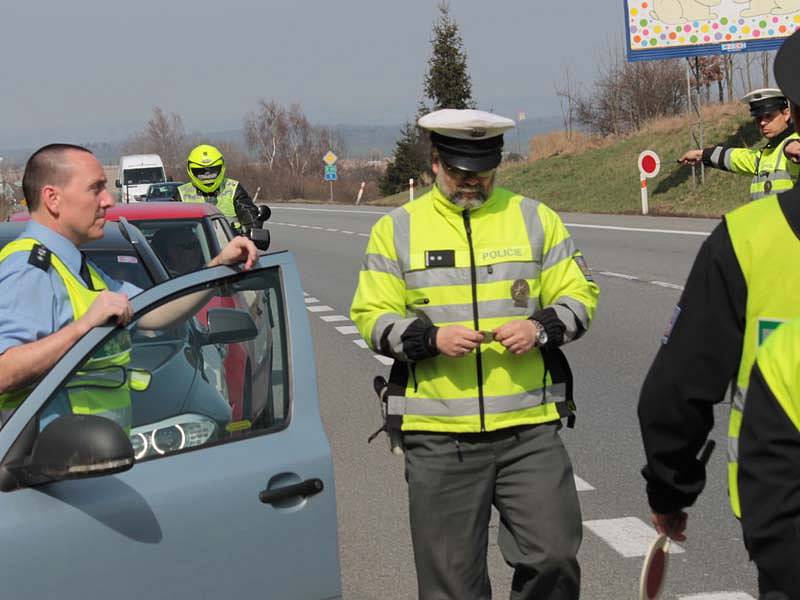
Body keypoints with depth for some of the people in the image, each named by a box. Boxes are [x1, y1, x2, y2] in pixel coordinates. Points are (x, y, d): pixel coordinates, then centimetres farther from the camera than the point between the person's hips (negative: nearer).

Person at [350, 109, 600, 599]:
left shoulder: (536, 219, 8)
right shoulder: (397, 229, 6)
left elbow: (580, 295, 9)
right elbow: (373, 317, 4)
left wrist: (541, 328, -11)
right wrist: (430, 338, -14)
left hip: (530, 428, 1)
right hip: (437, 434, 0)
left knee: (553, 558, -4)